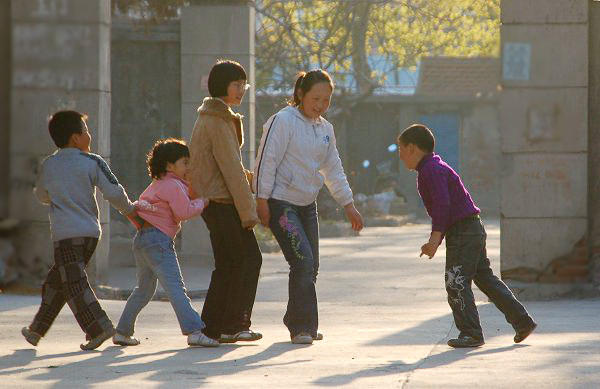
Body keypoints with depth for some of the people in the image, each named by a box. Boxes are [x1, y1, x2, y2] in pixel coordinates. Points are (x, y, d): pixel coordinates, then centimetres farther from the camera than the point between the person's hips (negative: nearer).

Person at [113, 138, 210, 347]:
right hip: (158, 238, -10)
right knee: (175, 286, -15)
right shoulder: (173, 185, -9)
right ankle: (194, 332, -23)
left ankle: (122, 332, 24)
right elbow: (184, 212, -15)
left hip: (142, 237, 10)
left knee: (144, 288, 20)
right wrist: (202, 202, 0)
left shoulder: (158, 184, 21)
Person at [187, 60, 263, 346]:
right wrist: (248, 211, -16)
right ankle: (235, 324, -5)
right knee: (249, 258, -7)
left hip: (213, 202, 10)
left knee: (227, 266, 11)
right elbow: (231, 170, -17)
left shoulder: (209, 118, 18)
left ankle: (212, 328, 11)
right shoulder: (218, 122, -15)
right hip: (223, 203, -10)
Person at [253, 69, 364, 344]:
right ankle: (301, 327, -11)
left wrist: (348, 205, 17)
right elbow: (267, 160, -13)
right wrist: (262, 200, -15)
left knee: (311, 266, 7)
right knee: (303, 260, -17)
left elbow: (333, 169, 19)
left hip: (307, 204, 8)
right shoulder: (283, 121, -11)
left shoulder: (325, 129, 12)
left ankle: (299, 323, 21)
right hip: (281, 203, -8)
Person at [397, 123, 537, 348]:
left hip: (463, 232, -10)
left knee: (456, 283, -7)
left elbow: (442, 205, -23)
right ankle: (522, 322, 15)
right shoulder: (434, 168, 20)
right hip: (472, 230, 10)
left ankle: (471, 333, -5)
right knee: (485, 278, 13)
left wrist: (435, 237, -24)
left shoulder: (431, 170, -14)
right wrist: (435, 242, 24)